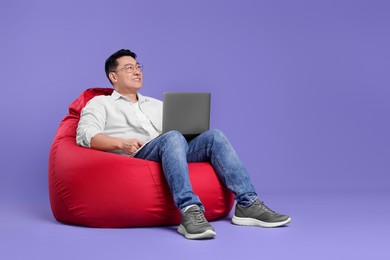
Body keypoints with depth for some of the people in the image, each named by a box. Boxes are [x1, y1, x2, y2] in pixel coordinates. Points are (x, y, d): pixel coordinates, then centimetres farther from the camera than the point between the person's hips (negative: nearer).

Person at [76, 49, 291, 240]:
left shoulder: (156, 105, 33)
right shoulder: (100, 103, 17)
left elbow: (184, 132, 27)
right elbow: (85, 135, -3)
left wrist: (193, 133, 2)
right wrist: (121, 143, -20)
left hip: (171, 154, 5)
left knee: (213, 136, -19)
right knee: (172, 138, -36)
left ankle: (247, 205, -26)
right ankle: (190, 213, -52)